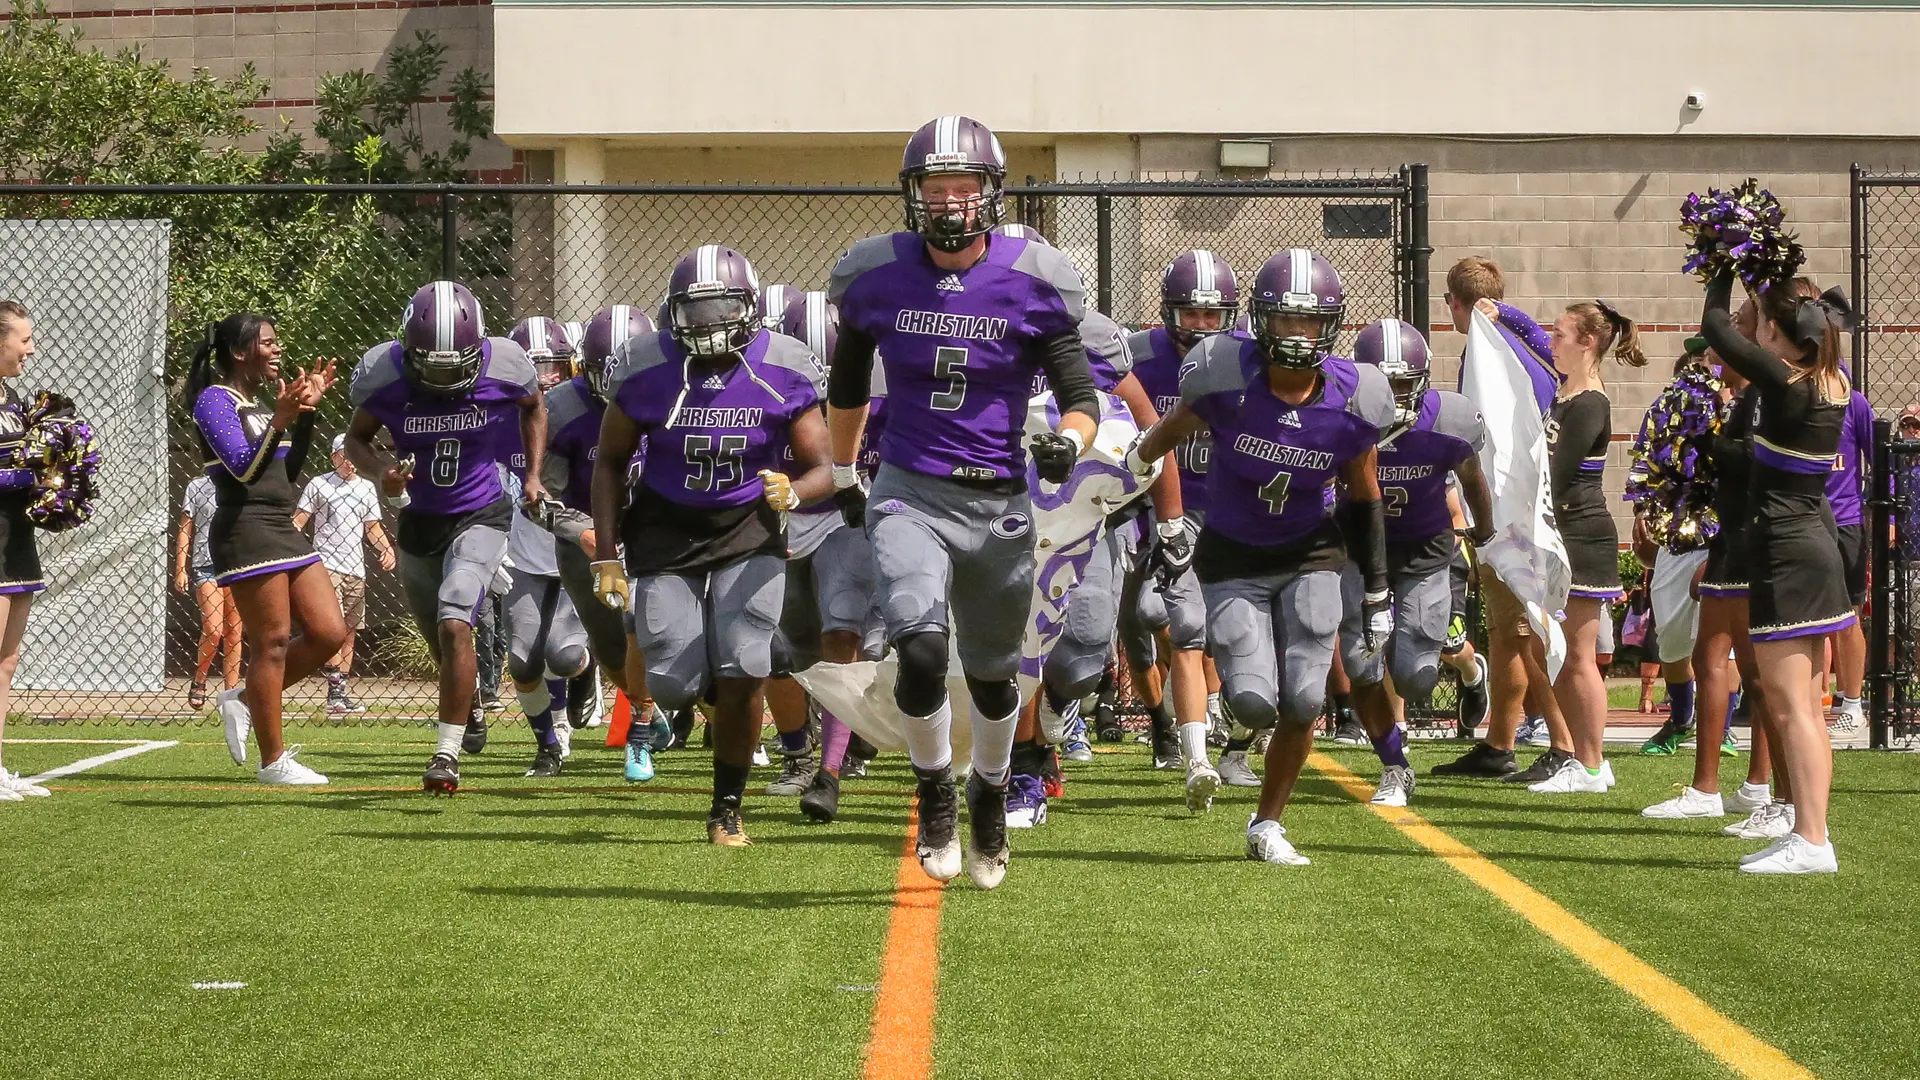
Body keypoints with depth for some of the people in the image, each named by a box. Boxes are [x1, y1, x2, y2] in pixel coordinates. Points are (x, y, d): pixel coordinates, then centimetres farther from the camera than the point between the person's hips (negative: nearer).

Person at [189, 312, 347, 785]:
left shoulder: (260, 401, 18)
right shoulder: (215, 400, -7)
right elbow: (243, 467, -18)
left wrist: (306, 411, 15)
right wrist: (280, 419, -27)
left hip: (284, 530, 9)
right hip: (246, 530, -9)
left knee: (329, 633, 3)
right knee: (272, 642, -7)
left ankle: (243, 699, 17)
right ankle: (274, 761, -1)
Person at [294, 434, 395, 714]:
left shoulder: (366, 487, 14)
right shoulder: (319, 484, 1)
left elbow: (372, 527, 19)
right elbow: (299, 520, -1)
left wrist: (387, 549, 1)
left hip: (356, 568, 5)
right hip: (326, 565, -5)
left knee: (350, 630, 5)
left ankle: (338, 695, 9)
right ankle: (336, 686, -19)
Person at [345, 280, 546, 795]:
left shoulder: (505, 366, -19)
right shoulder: (383, 374, -19)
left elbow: (534, 408, 5)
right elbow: (357, 437, -3)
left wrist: (533, 476, -1)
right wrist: (382, 473, -23)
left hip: (481, 516, -3)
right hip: (418, 520, 3)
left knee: (454, 625, -22)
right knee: (441, 643, 18)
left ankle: (448, 750, -14)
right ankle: (470, 708, 50)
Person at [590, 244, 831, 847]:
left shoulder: (784, 371, -13)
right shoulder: (646, 367, -12)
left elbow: (822, 470, -8)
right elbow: (610, 463, 1)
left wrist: (792, 491, -32)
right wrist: (606, 558, -3)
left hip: (748, 528, -1)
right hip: (666, 528, 1)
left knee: (743, 675, -15)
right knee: (675, 686, -9)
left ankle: (728, 808, 6)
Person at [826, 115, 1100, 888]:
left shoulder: (1031, 281, -5)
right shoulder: (876, 276, 0)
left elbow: (1081, 395, -2)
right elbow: (848, 382, 18)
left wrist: (1067, 441, -24)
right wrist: (843, 475, 25)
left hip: (999, 503, 1)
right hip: (909, 495, -1)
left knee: (992, 674, 15)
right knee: (921, 651, -23)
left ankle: (990, 795, 43)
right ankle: (934, 791, 1)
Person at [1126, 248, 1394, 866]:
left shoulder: (1352, 401, -15)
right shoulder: (1227, 378, -22)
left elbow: (1365, 500, 1)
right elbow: (1173, 429, 0)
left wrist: (1377, 595, 5)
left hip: (1310, 555, 1)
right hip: (1233, 559, -1)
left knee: (1303, 701, -8)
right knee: (1253, 703, -11)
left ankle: (1267, 826, 13)